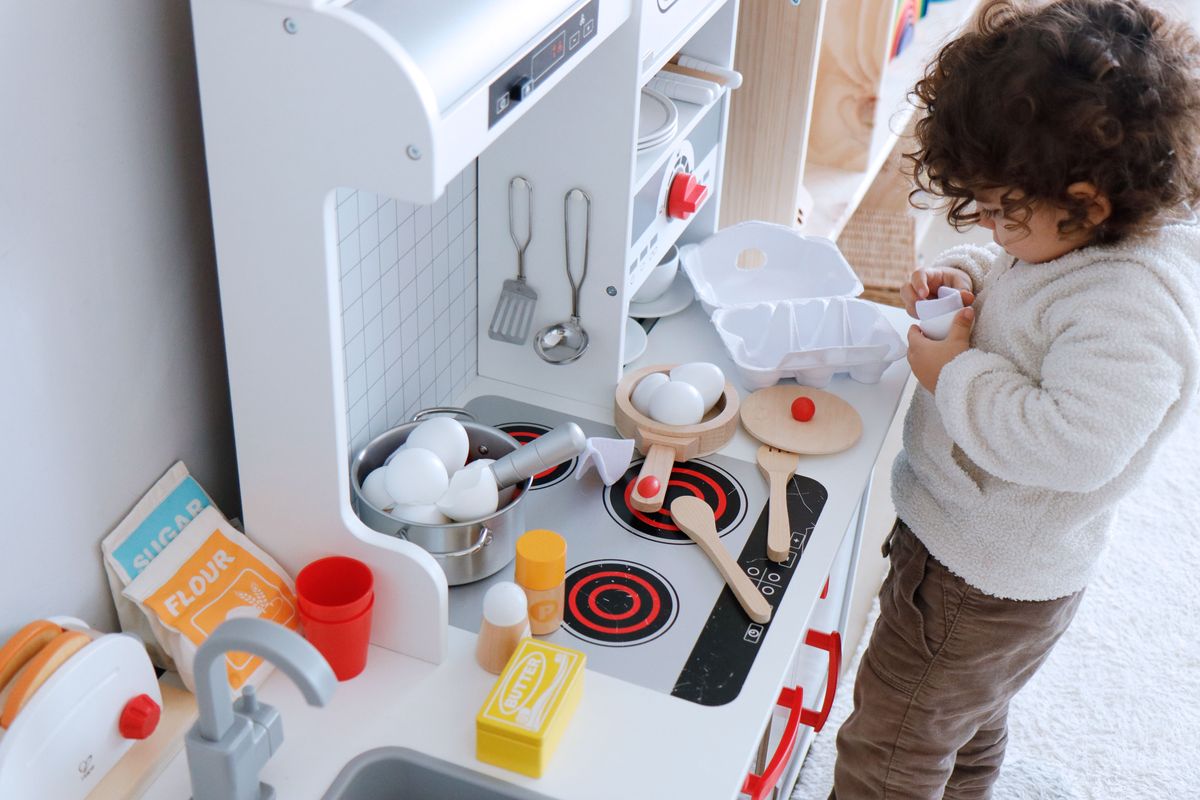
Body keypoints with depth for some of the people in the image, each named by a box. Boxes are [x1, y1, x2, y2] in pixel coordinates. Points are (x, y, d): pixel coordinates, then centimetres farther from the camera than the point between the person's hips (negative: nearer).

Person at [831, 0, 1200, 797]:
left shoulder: (1132, 309, -33)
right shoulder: (1082, 236, -3)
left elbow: (1074, 444, -41)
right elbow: (1013, 282, 17)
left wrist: (954, 373, -29)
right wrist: (963, 276, -5)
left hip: (986, 589, -10)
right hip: (984, 554, 10)